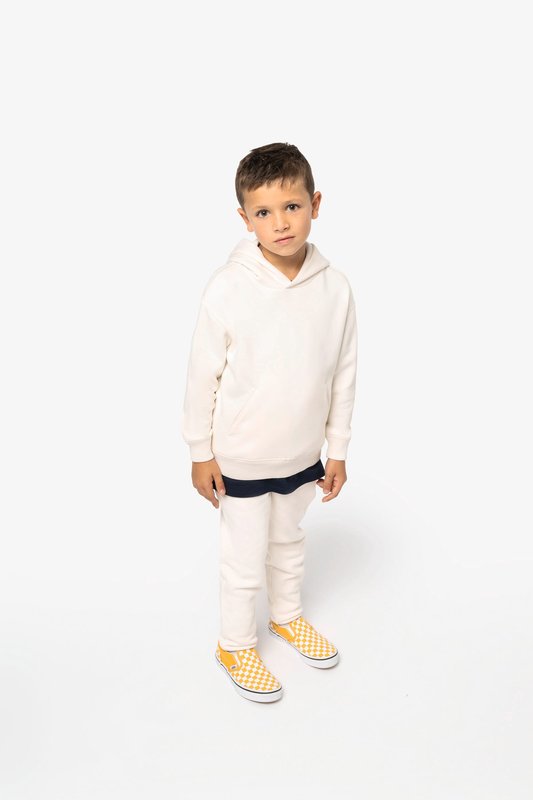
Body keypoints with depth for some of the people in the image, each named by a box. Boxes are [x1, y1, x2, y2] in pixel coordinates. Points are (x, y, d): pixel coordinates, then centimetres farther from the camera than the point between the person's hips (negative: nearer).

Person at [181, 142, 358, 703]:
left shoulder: (335, 288, -12)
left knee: (288, 542, 26)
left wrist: (337, 449, 4)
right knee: (245, 560, 12)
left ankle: (287, 615, 52)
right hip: (241, 459, -3)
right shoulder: (227, 289, -21)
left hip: (303, 454, 4)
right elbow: (203, 375, -12)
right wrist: (200, 452, -6)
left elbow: (343, 374, -2)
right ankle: (235, 645, 37)